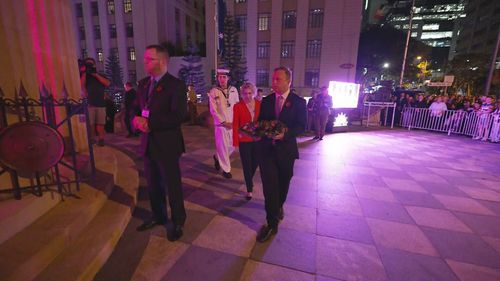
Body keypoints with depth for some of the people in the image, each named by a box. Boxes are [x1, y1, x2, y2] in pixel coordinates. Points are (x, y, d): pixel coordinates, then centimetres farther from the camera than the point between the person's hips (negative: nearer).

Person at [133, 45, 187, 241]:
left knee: (172, 185, 7)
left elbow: (178, 116, -22)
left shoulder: (176, 85, -12)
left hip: (167, 145, -7)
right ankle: (158, 216, 42)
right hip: (148, 143, 7)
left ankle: (178, 222, 28)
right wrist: (137, 119, -10)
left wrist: (149, 122, -21)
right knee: (153, 185, 20)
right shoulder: (143, 84, 11)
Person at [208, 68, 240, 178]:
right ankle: (226, 169, 17)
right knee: (222, 147, 0)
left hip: (233, 123, 4)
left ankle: (217, 157, 38)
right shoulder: (213, 92, -4)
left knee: (232, 145, 11)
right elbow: (213, 110, -7)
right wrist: (224, 122, -10)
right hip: (220, 123, -4)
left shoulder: (233, 90, 5)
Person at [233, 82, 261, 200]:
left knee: (255, 162, 17)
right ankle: (249, 189, 23)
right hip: (244, 140, -3)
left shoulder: (260, 104, -2)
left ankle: (249, 180, 48)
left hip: (258, 139, 3)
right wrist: (235, 142, -9)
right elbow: (235, 125, -7)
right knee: (247, 164, 6)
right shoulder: (238, 106, -8)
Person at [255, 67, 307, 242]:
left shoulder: (298, 102, -4)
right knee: (269, 185, -4)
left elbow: (301, 127, -9)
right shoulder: (266, 100, 5)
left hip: (286, 150, -1)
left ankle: (279, 206, 48)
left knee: (283, 183, 18)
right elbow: (260, 121, 10)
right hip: (267, 149, 1)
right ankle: (272, 224, 8)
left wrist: (284, 134, -25)